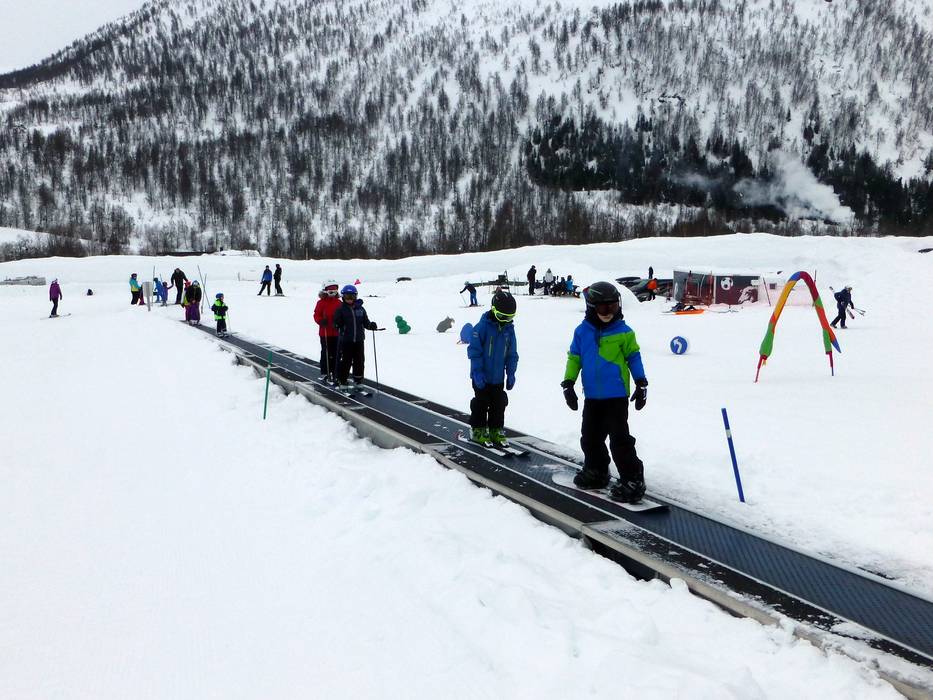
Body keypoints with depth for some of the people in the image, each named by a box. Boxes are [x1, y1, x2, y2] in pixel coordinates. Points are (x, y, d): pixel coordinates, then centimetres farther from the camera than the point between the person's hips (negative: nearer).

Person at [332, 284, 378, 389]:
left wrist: (371, 325, -10)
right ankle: (342, 382, 10)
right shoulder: (341, 309, -1)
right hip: (345, 340, -3)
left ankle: (358, 382, 21)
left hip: (359, 340, 3)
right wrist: (337, 325, -24)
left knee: (359, 361, 9)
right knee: (345, 362, 0)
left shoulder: (360, 309, 8)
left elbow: (365, 322, 10)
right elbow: (336, 323, -2)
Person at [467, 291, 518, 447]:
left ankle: (496, 431, 24)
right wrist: (477, 372, -18)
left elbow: (512, 354, 9)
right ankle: (477, 430, 19)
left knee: (499, 404, 11)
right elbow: (474, 350, -16)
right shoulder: (483, 326, -17)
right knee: (481, 404, 5)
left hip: (498, 377, 5)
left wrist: (511, 373, 5)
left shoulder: (509, 328, 1)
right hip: (482, 377, -5)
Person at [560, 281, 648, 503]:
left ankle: (632, 479, -1)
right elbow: (574, 358, 10)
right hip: (592, 396, 4)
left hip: (616, 395, -4)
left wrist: (641, 384, 3)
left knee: (619, 438, -7)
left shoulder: (623, 332, -5)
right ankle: (595, 471, 33)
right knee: (590, 436, 15)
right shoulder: (582, 332, 2)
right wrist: (568, 383, 4)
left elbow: (633, 357, 4)